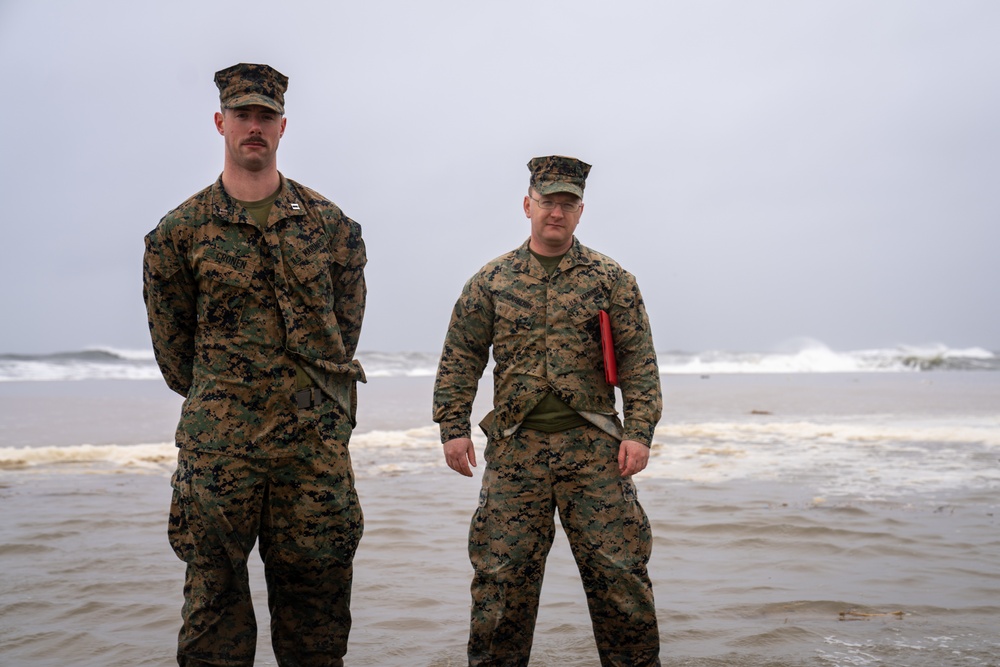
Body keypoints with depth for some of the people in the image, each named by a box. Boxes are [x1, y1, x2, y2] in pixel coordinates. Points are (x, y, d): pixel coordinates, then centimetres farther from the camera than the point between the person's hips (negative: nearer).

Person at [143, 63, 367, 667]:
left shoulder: (331, 225, 7)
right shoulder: (181, 230, 5)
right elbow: (171, 341, 11)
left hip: (316, 439, 1)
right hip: (218, 443, -1)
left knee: (315, 590, 6)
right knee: (214, 595, 3)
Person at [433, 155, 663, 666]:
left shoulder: (610, 279, 5)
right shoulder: (491, 281, 8)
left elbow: (637, 360, 2)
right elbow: (460, 358, 9)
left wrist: (638, 432, -6)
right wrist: (453, 427, 0)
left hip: (593, 444, 0)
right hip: (514, 446, 1)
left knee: (617, 567, 1)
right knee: (501, 572, 4)